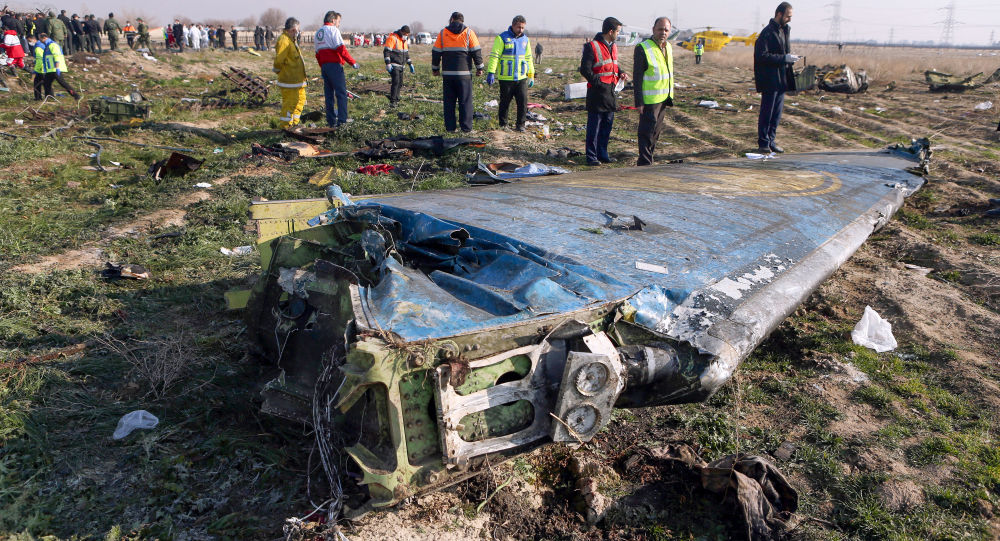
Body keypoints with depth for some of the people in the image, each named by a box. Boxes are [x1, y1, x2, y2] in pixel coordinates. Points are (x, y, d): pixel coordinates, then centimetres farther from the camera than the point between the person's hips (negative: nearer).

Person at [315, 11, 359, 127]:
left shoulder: (318, 33, 20)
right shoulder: (333, 30, -6)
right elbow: (341, 48, -16)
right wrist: (353, 62, -13)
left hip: (324, 66, 8)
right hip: (334, 65, -8)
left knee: (328, 94, 10)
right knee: (341, 93, -5)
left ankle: (331, 121, 12)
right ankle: (342, 120, -10)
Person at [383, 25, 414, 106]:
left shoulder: (404, 40, 15)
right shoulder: (392, 38, -12)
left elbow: (406, 53, 26)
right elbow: (386, 51, -16)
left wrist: (410, 64, 20)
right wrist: (388, 63, -24)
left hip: (400, 66, 8)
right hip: (393, 65, -8)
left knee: (400, 84, 8)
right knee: (395, 82, -17)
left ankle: (396, 100, 16)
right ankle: (392, 101, -16)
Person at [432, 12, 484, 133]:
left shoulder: (442, 33, 6)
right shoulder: (469, 32, 1)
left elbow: (436, 52, 8)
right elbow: (477, 51, -1)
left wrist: (435, 69, 17)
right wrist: (479, 68, 8)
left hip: (447, 73, 2)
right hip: (464, 73, -2)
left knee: (449, 101, 8)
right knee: (465, 101, 3)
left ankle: (450, 127, 8)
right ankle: (466, 127, 1)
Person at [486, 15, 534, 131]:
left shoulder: (525, 39, 14)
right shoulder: (502, 38, -4)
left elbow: (528, 58, 22)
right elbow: (494, 56, -9)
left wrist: (531, 75, 21)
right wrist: (491, 73, -18)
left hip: (521, 78, 4)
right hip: (506, 78, -4)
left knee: (523, 101, -2)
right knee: (504, 103, 4)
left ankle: (520, 124, 10)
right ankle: (502, 125, 16)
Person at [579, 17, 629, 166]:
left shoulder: (613, 46, 16)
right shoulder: (592, 46, -11)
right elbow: (585, 70, -14)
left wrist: (620, 73, 5)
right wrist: (598, 82, -19)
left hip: (610, 92, 8)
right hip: (597, 92, -8)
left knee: (607, 125, 12)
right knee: (594, 126, -2)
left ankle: (603, 154, 22)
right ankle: (591, 156, 6)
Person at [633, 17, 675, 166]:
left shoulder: (668, 47, 11)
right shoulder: (642, 48, -14)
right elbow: (637, 77, -15)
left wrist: (670, 96, 18)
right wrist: (639, 102, -19)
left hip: (663, 98, 8)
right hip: (649, 100, -8)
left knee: (656, 131, 14)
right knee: (647, 132, -5)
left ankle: (648, 159, 25)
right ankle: (645, 163, 2)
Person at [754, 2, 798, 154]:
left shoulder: (784, 30, 15)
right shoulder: (768, 32, -12)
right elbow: (762, 56, -20)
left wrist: (789, 57, 7)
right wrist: (784, 58, -20)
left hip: (782, 79, 8)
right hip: (770, 80, -8)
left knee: (777, 113, 10)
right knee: (767, 112, -3)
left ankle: (770, 140, 18)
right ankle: (763, 143, 4)